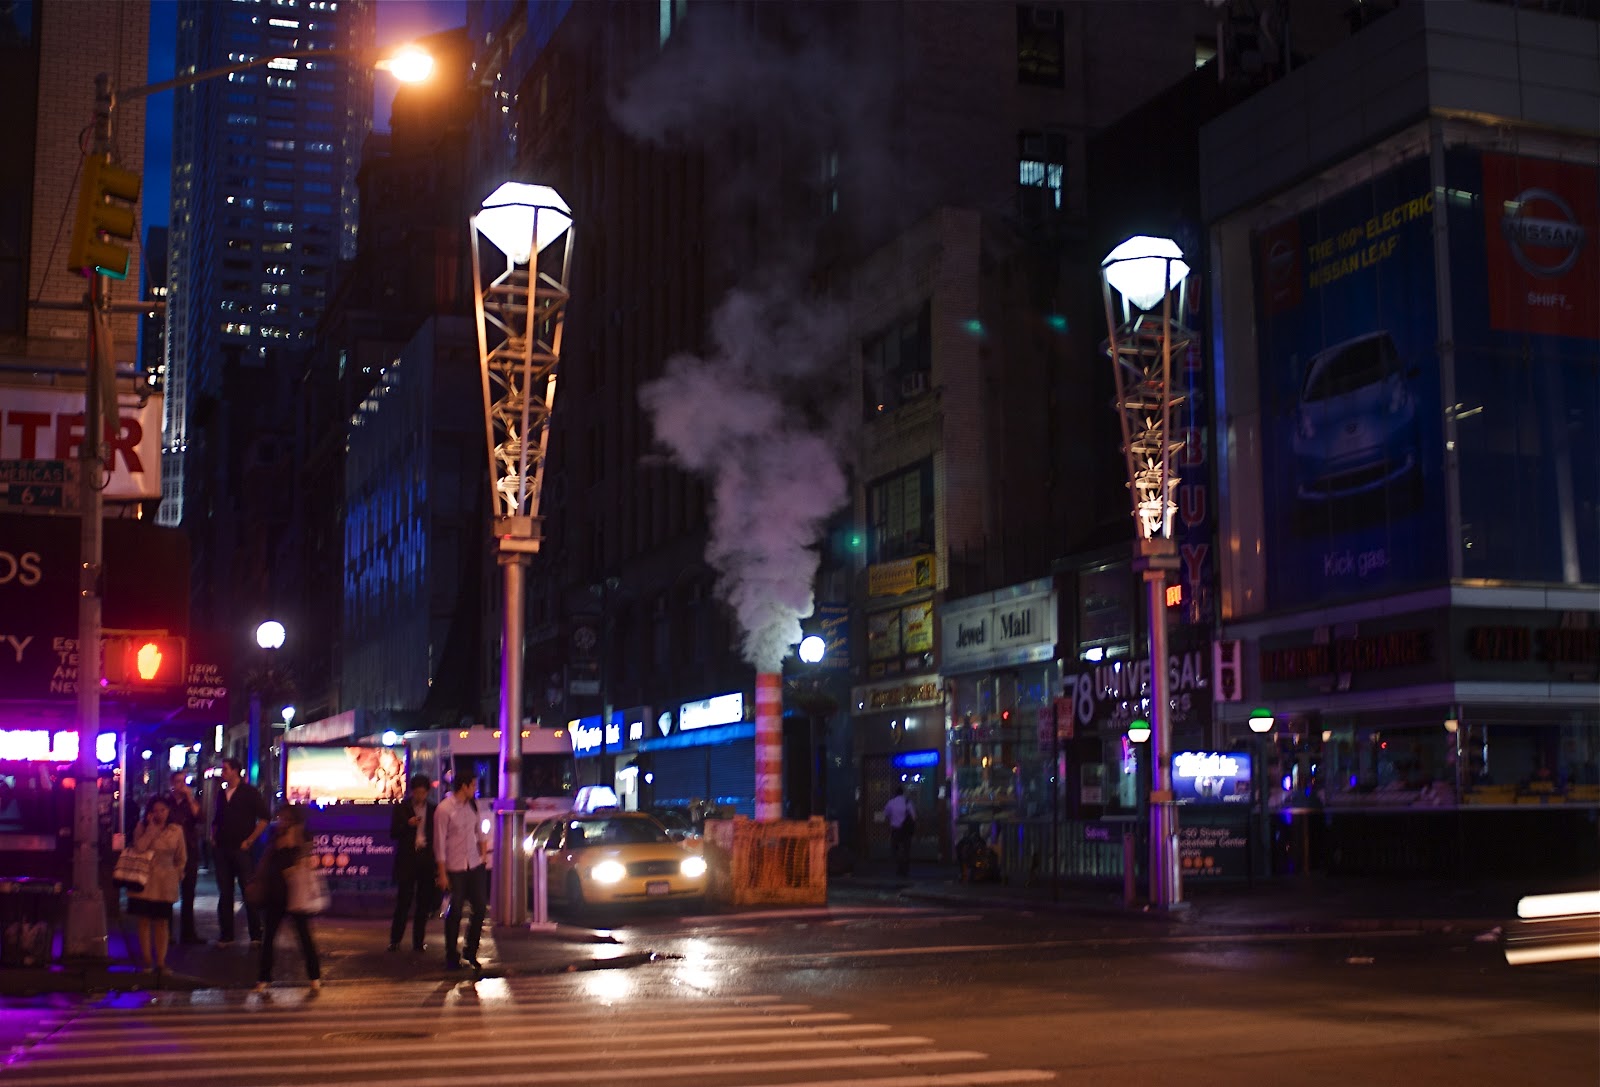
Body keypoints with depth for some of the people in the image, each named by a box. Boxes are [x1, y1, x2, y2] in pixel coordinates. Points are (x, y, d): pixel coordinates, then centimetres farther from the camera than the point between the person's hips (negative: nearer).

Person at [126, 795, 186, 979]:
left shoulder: (176, 830, 2)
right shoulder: (142, 827, 1)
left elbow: (180, 858, 13)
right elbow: (139, 847, -18)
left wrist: (177, 875, 13)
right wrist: (152, 828, -16)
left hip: (164, 883, 0)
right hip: (143, 880, 0)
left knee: (162, 922, 3)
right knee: (143, 921, 1)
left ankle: (160, 962, 8)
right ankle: (146, 961, 10)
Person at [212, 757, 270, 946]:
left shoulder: (249, 792, -2)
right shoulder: (222, 794, 15)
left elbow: (264, 819, -7)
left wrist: (250, 840, -10)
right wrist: (214, 837, 11)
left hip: (242, 849, -6)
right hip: (222, 849, 6)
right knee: (224, 893, 6)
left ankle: (256, 936, 1)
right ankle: (226, 935, 11)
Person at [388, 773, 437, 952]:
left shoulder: (433, 809, 8)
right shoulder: (401, 808, 4)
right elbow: (393, 833, 1)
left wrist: (437, 860, 3)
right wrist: (408, 825, -17)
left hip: (427, 858, 2)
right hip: (407, 859, -2)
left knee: (424, 903, 2)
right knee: (403, 900, -5)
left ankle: (418, 941, 9)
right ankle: (395, 940, 5)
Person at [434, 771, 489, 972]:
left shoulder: (472, 806, 7)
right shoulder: (444, 809, -12)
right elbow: (440, 843, -11)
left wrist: (484, 854, 10)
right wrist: (442, 874, -11)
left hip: (475, 865, 6)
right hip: (455, 868, -6)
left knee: (481, 907, 3)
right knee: (455, 912, 1)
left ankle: (470, 951, 19)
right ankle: (451, 956, 14)